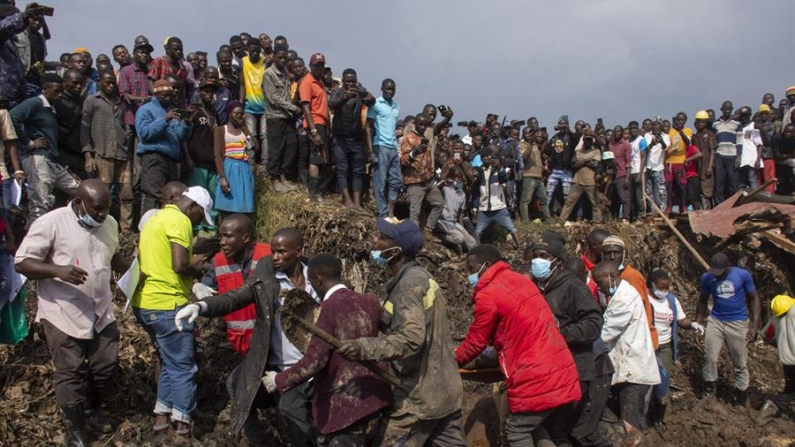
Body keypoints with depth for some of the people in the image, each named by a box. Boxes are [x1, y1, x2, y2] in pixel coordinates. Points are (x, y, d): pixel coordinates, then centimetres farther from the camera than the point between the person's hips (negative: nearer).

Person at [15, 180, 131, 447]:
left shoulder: (109, 224, 3)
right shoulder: (50, 223, -16)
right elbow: (22, 263, -15)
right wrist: (57, 270, -32)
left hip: (102, 313, 5)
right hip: (63, 316, -5)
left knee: (107, 367, 14)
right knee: (71, 374, 6)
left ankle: (93, 409, 43)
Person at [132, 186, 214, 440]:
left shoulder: (157, 218, 18)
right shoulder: (179, 221, -13)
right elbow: (179, 266, -23)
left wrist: (191, 264, 13)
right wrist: (197, 270, -3)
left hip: (145, 303, 9)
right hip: (167, 305, -9)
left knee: (170, 363, 22)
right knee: (183, 367, 2)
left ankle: (162, 416, 26)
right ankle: (182, 427, 9)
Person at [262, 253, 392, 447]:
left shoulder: (330, 307, -16)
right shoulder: (370, 301, 4)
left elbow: (315, 360, -20)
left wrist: (279, 380, -8)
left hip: (345, 403, -7)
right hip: (373, 396, 8)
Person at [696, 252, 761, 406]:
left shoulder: (743, 275, -10)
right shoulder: (707, 278, -4)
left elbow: (754, 299, 0)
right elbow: (703, 301, 9)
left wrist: (754, 325, -6)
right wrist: (698, 323, 5)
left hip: (738, 323, -1)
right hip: (715, 321, 1)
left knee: (741, 364, 6)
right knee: (710, 358, -6)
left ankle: (741, 403, 17)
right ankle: (708, 393, 9)